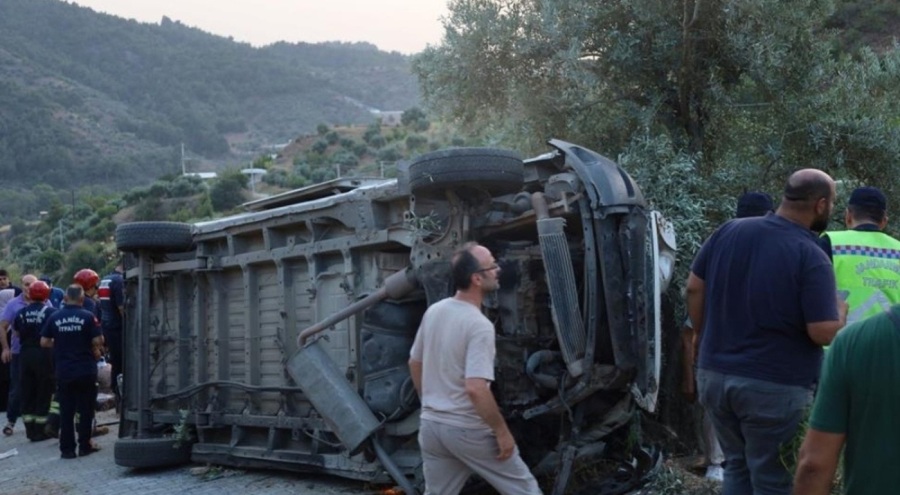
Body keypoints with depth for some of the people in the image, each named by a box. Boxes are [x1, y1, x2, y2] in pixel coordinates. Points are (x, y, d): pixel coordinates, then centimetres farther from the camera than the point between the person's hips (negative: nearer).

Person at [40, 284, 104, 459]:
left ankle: (67, 448, 8)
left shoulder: (54, 318, -1)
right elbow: (98, 341, -11)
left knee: (66, 410, 7)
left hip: (63, 372, 2)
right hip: (86, 371, -2)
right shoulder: (87, 317, -9)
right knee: (85, 409, 8)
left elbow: (44, 342, 3)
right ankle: (85, 446, 11)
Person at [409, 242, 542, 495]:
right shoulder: (479, 325, -21)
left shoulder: (433, 311, 4)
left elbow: (415, 363, 16)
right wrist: (502, 431, -18)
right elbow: (476, 389, -29)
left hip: (431, 425, 7)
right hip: (468, 430, -7)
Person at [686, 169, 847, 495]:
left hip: (714, 374, 6)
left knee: (737, 467, 22)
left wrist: (702, 334, 21)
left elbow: (694, 287, 7)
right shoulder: (812, 257, -16)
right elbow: (824, 333, -18)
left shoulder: (730, 230, 0)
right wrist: (841, 311, 4)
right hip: (776, 387, -5)